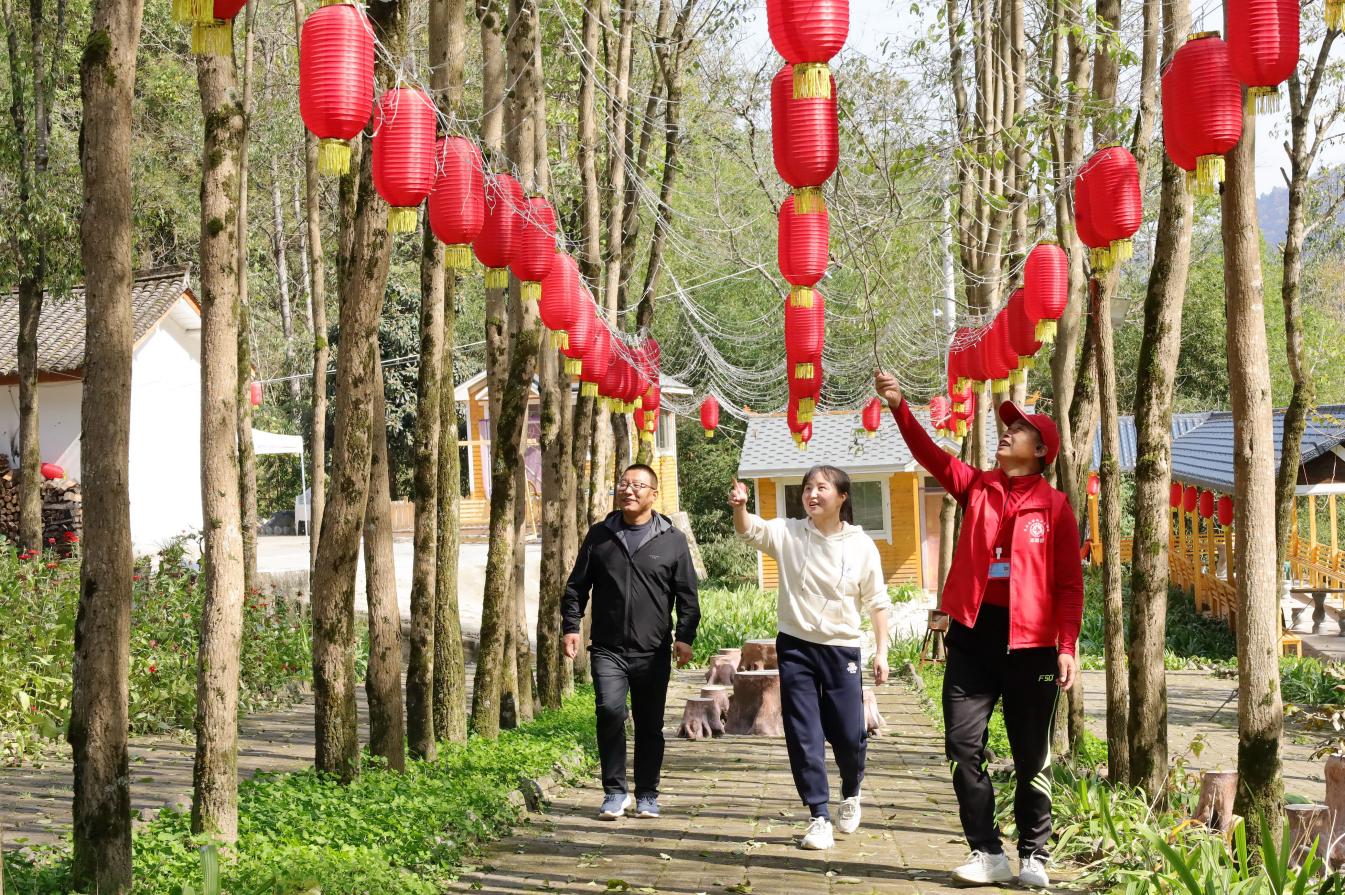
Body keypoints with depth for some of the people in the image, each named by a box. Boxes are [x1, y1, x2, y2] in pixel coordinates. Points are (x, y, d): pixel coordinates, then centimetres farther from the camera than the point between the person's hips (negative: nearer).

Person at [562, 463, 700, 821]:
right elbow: (576, 587, 11)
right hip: (608, 649, 0)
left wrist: (685, 636, -6)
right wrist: (571, 626, 0)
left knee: (650, 725, 7)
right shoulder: (599, 536, 8)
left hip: (653, 653, 0)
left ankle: (647, 796, 21)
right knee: (610, 711, -18)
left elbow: (687, 596, 5)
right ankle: (615, 792, -4)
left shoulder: (673, 541, 5)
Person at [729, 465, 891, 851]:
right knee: (803, 736, 0)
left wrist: (881, 651, 1)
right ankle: (819, 817, 9)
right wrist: (739, 507, -40)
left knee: (849, 735, 3)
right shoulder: (788, 534, -2)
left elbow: (877, 602, 4)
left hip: (842, 649, 0)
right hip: (795, 647, 0)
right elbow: (751, 530, -19)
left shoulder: (861, 545, -2)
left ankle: (851, 794, 34)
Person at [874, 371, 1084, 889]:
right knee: (963, 743, -1)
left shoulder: (1054, 506, 0)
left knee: (1032, 754, 6)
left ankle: (1033, 857, 17)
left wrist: (1068, 646, -9)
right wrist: (899, 407, -21)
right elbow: (931, 456, -7)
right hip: (973, 632, 3)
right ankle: (987, 852, 9)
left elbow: (1069, 583, -1)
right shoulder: (976, 487, 8)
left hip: (1030, 640, -3)